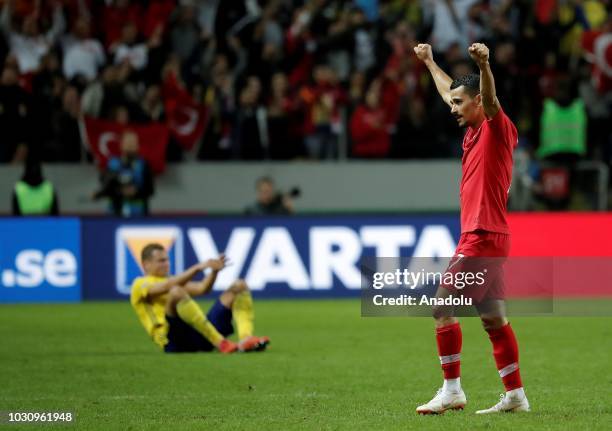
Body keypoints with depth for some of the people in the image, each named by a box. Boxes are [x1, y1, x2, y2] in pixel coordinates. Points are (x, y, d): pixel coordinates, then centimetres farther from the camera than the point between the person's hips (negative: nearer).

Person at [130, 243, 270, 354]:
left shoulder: (173, 281, 34)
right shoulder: (140, 285, 8)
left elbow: (202, 288, 19)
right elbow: (167, 287, -13)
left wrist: (214, 270, 0)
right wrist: (197, 268, -20)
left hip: (201, 334, 7)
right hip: (175, 341, -7)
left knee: (239, 286, 3)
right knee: (176, 292, -35)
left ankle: (245, 339, -26)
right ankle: (220, 343, -38)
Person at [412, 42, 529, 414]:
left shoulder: (498, 129, -8)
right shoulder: (475, 130, 16)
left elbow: (490, 99, -31)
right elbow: (449, 92, 34)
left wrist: (484, 65, -49)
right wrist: (430, 62, 46)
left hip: (483, 237, -9)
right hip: (480, 236, 9)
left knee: (443, 308, -10)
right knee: (494, 318, 8)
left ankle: (452, 390, -8)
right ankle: (516, 395, 9)